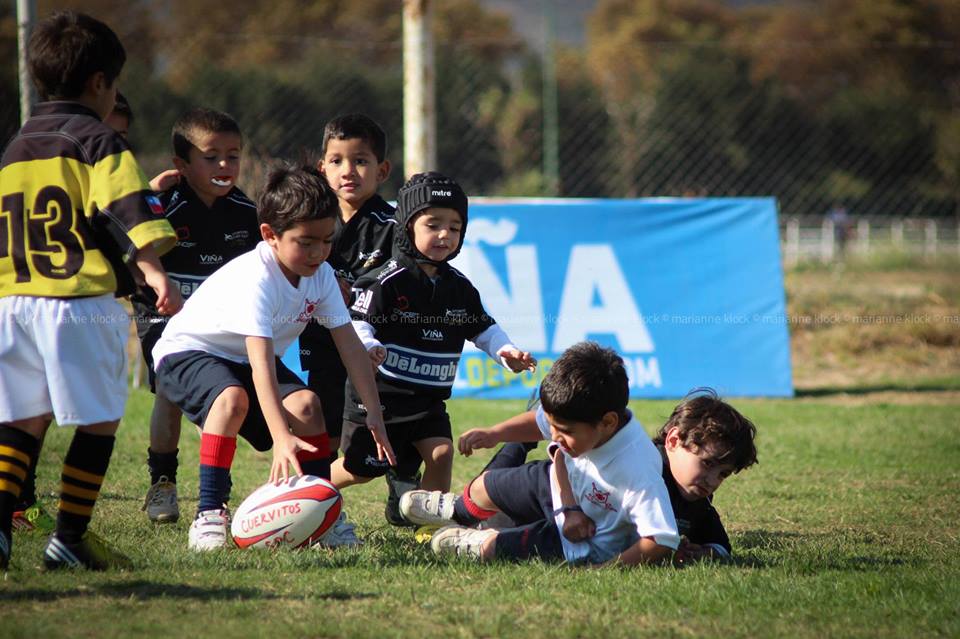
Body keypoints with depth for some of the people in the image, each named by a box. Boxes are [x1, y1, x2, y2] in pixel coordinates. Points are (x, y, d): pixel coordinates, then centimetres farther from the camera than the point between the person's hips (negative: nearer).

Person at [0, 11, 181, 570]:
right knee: (99, 420, 4)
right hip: (81, 300, -6)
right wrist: (155, 273, -26)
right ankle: (70, 539, 4)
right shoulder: (98, 142, -3)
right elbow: (130, 215, -17)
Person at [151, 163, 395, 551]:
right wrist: (282, 438, -49)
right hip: (187, 352, -6)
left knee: (305, 403, -20)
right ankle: (209, 515, -30)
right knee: (232, 399, -37)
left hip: (243, 360, 6)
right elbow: (261, 362, -41)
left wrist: (375, 417, -15)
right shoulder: (255, 278, -34)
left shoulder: (320, 275, -11)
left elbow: (350, 346, -9)